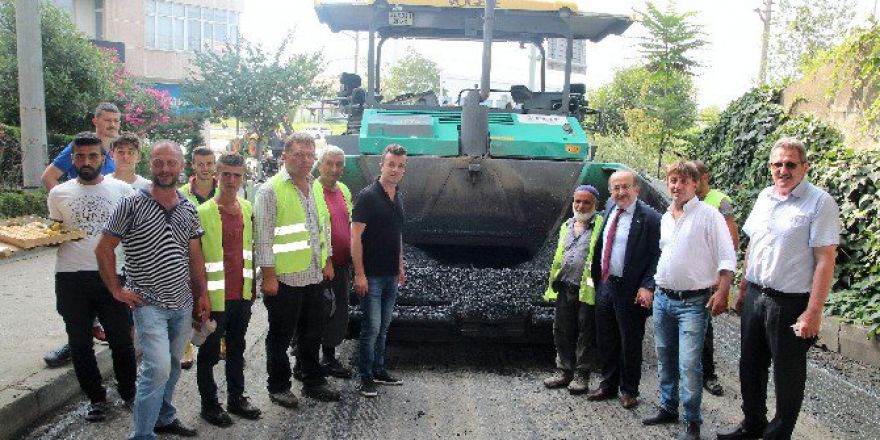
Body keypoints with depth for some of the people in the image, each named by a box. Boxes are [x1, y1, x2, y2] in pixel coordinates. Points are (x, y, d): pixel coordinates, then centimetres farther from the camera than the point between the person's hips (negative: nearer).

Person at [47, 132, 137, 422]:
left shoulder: (121, 189, 2)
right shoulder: (59, 194, 7)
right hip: (71, 278, 2)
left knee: (121, 341, 5)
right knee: (79, 344, 10)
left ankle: (128, 393, 27)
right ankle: (96, 398, 28)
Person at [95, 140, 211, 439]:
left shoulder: (189, 209, 6)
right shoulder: (132, 205, -9)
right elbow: (103, 248, -3)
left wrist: (202, 295, 9)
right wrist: (117, 290, -5)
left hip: (183, 303, 5)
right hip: (148, 303, -5)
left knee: (173, 366, 16)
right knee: (158, 368, -13)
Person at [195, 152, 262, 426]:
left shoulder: (247, 209, 6)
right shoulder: (203, 213, -11)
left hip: (242, 294, 5)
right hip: (215, 297, -5)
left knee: (237, 349, 17)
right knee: (209, 353, 8)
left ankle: (236, 398, 31)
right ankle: (209, 404, 22)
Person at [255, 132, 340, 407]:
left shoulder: (315, 187, 12)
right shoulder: (271, 190, -11)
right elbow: (264, 236, -14)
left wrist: (327, 261, 16)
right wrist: (268, 275, -16)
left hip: (314, 276, 7)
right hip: (284, 278, -7)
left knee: (313, 333, 17)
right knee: (281, 336, 7)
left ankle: (313, 382, 31)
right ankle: (278, 387, 22)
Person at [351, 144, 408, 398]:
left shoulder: (398, 198, 11)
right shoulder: (368, 196, -12)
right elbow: (355, 237, -15)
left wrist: (400, 267, 19)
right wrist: (359, 274, -18)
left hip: (391, 275, 7)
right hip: (371, 275, -7)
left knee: (383, 327, 15)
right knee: (371, 328, -3)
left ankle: (379, 370, 27)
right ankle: (366, 378, 10)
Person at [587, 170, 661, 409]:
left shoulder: (649, 218, -13)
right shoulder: (610, 211, 7)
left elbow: (657, 256, -14)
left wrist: (647, 287, -19)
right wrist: (596, 277, 13)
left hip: (630, 291, -6)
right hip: (605, 285, 6)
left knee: (630, 344, 8)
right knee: (606, 341, 17)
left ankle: (629, 391, 25)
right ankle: (608, 385, 33)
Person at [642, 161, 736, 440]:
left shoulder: (708, 215, -8)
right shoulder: (665, 218, 12)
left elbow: (727, 258, -10)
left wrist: (722, 293, -19)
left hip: (693, 302, -6)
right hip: (662, 298, 6)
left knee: (689, 364, -9)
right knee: (665, 359, 15)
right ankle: (667, 409, 29)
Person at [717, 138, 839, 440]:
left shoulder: (819, 203, -12)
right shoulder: (765, 197, 8)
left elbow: (825, 260, -15)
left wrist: (813, 312, -18)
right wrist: (743, 291, 14)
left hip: (790, 303, -6)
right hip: (755, 298, 6)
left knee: (787, 375, 8)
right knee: (751, 367, 17)